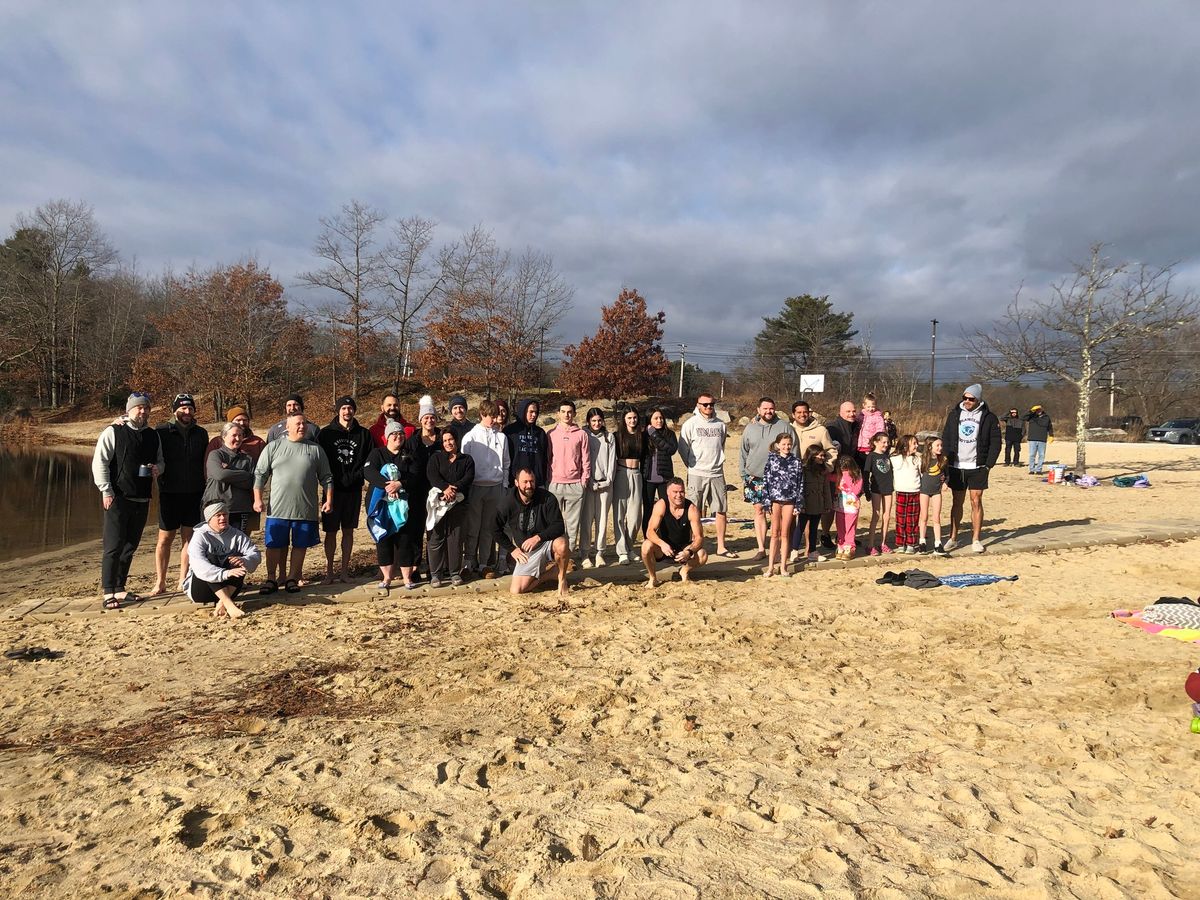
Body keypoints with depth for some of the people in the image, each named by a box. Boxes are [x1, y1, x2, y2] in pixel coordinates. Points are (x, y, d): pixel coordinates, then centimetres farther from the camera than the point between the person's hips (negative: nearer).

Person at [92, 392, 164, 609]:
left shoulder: (153, 436, 13)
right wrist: (106, 491, -11)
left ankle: (120, 588, 23)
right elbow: (99, 462, -7)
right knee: (113, 546, -4)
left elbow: (160, 460, 23)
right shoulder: (113, 432, -5)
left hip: (142, 499, 6)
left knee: (130, 546, 12)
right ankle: (108, 593, 3)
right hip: (118, 499, -6)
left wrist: (158, 468, -1)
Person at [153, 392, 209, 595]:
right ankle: (160, 583, 13)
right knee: (165, 538, 3)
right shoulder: (162, 432, -2)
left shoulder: (201, 434, 8)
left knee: (188, 538, 7)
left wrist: (206, 492, 11)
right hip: (170, 493, -3)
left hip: (194, 494, 3)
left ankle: (183, 581, 15)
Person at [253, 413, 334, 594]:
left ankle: (292, 578, 20)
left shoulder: (316, 449, 6)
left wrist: (329, 500, 2)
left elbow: (326, 478, 9)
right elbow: (260, 474, 5)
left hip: (306, 509, 1)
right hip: (277, 508, -1)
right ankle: (271, 579, 18)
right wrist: (257, 499, -3)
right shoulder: (273, 447, 4)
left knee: (300, 545, 7)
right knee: (274, 545, 5)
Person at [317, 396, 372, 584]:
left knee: (348, 531, 8)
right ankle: (329, 572, 12)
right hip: (332, 489, -1)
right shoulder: (326, 433, 1)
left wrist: (357, 476, -9)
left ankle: (345, 571, 16)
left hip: (353, 489, 1)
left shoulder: (364, 434, 5)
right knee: (331, 531, 3)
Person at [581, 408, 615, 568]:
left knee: (602, 518, 1)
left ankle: (600, 552, 8)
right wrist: (590, 482, -7)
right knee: (587, 519, -4)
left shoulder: (609, 437, 11)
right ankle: (585, 554, 1)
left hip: (605, 483, 2)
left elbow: (612, 459, 9)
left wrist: (608, 480, -1)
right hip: (588, 483, -2)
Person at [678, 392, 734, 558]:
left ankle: (721, 547, 15)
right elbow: (683, 449, 2)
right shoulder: (690, 424, -2)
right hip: (697, 475, -4)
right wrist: (694, 466, 6)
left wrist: (717, 463, 15)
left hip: (717, 474, 4)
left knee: (722, 510, 5)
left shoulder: (720, 425, 8)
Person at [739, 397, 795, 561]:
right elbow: (743, 453, 11)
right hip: (755, 478, 3)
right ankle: (761, 548, 14)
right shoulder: (750, 428, 7)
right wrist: (743, 475, 6)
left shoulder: (784, 427, -2)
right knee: (759, 511, 7)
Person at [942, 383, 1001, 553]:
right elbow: (945, 438, 5)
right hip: (956, 467, 2)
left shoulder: (988, 417, -2)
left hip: (977, 467, -2)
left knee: (976, 502, 1)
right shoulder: (954, 414, 4)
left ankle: (976, 539, 9)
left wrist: (988, 465, -8)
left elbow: (995, 443, -1)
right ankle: (953, 538, 15)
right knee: (956, 502, 8)